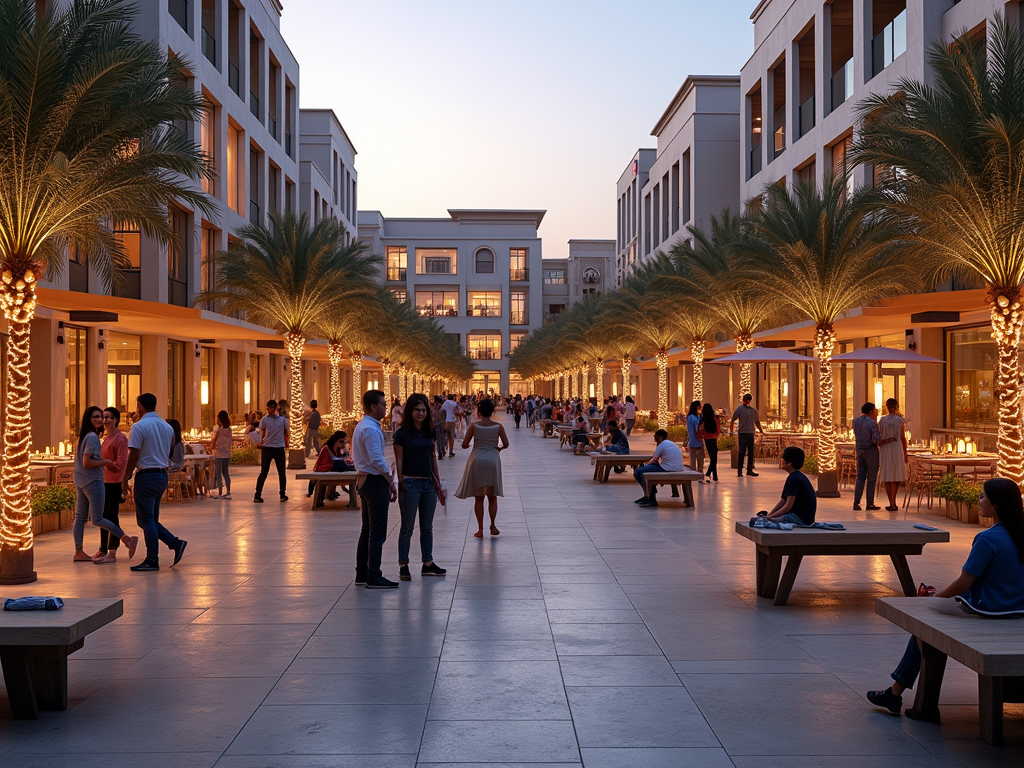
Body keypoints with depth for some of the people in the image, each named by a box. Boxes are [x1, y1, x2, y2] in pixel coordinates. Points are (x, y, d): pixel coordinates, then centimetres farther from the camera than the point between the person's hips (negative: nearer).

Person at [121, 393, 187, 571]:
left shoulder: (140, 426, -12)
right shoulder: (167, 427, 11)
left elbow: (134, 456, -14)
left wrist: (125, 479, -6)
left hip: (146, 476, -8)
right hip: (162, 475, 8)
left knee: (147, 520, -1)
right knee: (149, 519, 16)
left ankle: (152, 561, 0)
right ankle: (175, 543, 3)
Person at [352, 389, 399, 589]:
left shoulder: (361, 426, 14)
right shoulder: (371, 429, -18)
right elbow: (377, 460, -23)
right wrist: (391, 483, -14)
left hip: (364, 479, 11)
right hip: (375, 482, -11)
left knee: (367, 529, 15)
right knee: (378, 532, -6)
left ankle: (361, 574, 20)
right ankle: (374, 577, -4)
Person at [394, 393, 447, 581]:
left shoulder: (429, 431, 9)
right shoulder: (402, 433, -7)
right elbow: (399, 461, -7)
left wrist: (438, 484, 13)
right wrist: (401, 485, -11)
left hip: (428, 483, 6)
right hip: (410, 483, -6)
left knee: (427, 527, 12)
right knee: (407, 528, 2)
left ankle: (428, 563, 20)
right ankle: (403, 565, 9)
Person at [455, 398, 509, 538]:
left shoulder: (474, 425, -7)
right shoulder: (498, 426, -4)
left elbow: (464, 445, -7)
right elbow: (505, 444, -3)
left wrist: (469, 445, 16)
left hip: (477, 460, -1)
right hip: (493, 461, 1)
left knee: (478, 497, 6)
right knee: (492, 496, 13)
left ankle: (480, 529, 6)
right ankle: (492, 526, 11)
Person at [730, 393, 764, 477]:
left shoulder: (753, 410, 13)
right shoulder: (739, 409, -1)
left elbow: (757, 421, 22)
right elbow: (733, 420, -4)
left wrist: (761, 430, 17)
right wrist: (731, 430, -13)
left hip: (751, 433, 5)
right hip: (743, 433, -5)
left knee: (751, 453, 8)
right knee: (742, 452, -7)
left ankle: (749, 471, 16)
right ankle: (739, 471, -4)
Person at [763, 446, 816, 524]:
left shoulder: (793, 479, -17)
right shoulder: (798, 476, 14)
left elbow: (788, 506, -19)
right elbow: (783, 500, 16)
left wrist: (771, 516, -10)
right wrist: (770, 514, 8)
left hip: (802, 518, -10)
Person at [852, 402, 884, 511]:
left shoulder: (855, 421, 5)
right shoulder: (872, 423, -16)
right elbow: (876, 440, -19)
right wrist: (882, 443, 3)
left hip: (859, 450, 6)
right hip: (871, 451, -6)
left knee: (860, 477, 9)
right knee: (871, 478, 2)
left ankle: (856, 502, 3)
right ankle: (870, 503, 3)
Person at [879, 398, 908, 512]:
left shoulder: (882, 420, -2)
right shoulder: (900, 420, -5)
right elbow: (903, 438, -4)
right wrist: (905, 453, 2)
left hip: (885, 450, 1)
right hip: (898, 450, -1)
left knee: (888, 477, 6)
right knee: (896, 476, 8)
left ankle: (892, 504, 6)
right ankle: (893, 503, 2)